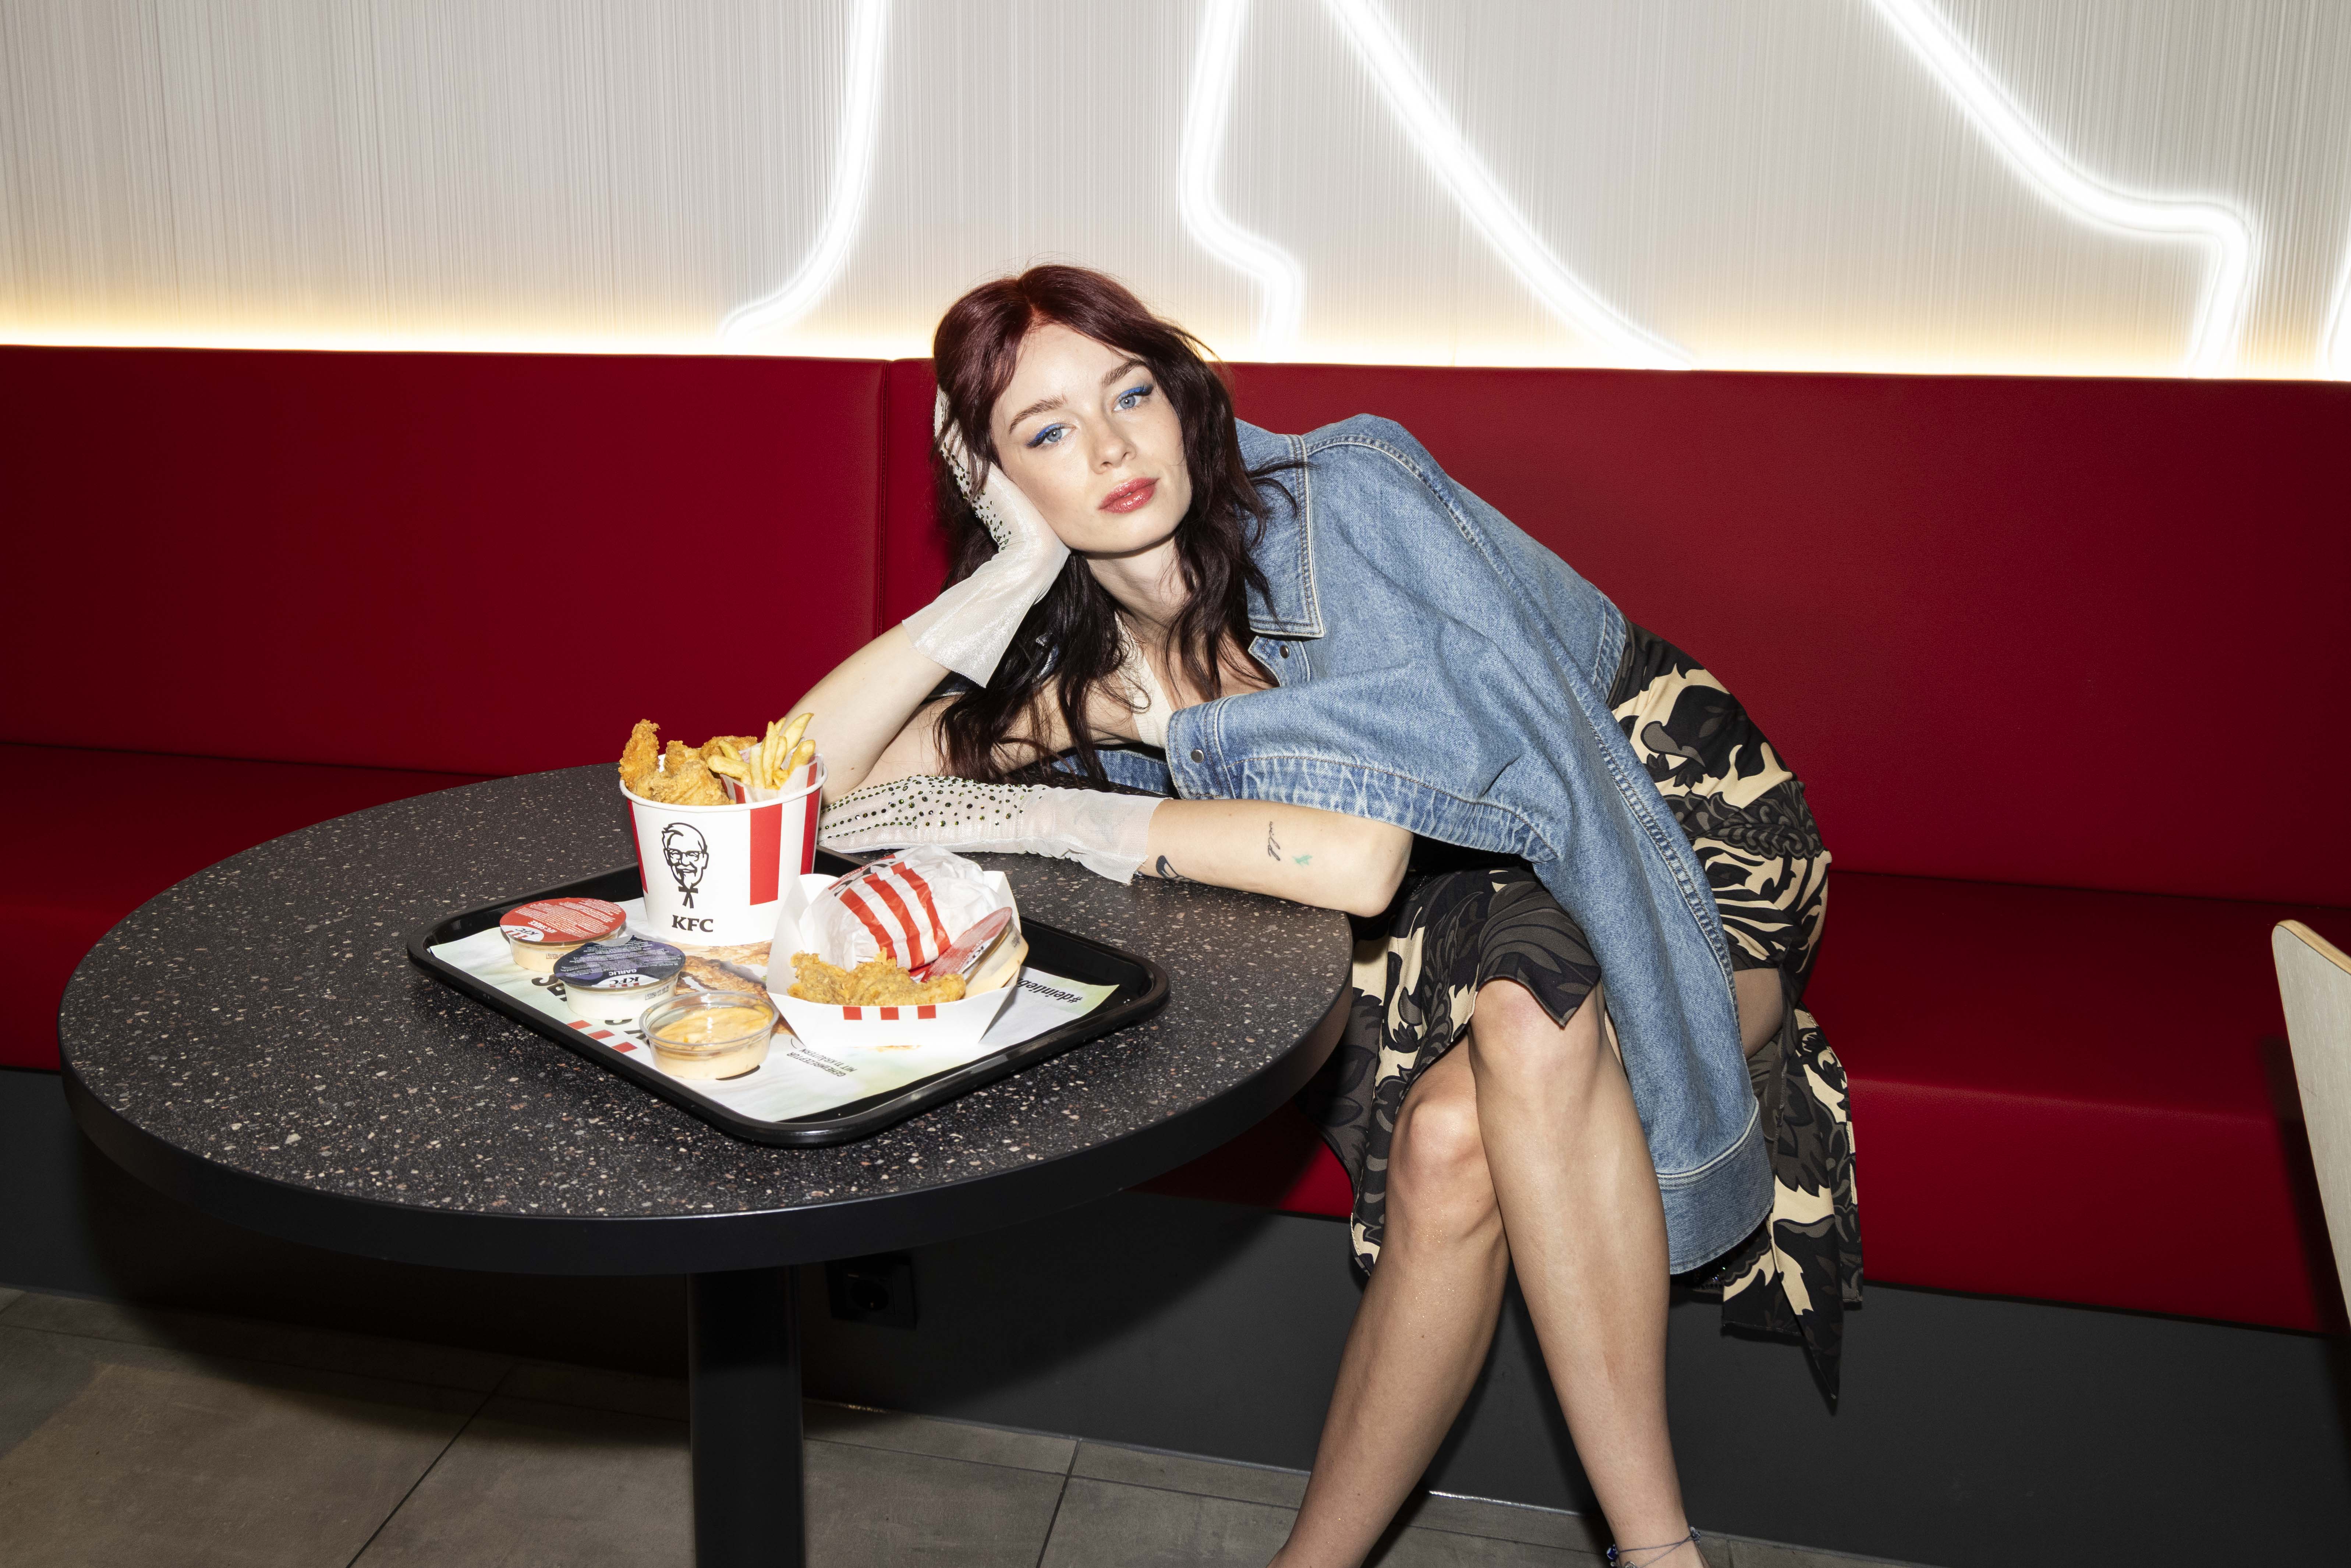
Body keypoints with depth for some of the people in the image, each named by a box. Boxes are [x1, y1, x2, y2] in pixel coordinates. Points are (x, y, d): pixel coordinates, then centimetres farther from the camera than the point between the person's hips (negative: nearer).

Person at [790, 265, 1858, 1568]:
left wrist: (1045, 818, -28)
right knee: (1446, 1144, -29)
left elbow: (1358, 858, -33)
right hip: (1472, 899, 4)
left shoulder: (1344, 500, -24)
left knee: (1526, 1020, -36)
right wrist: (1014, 570, -22)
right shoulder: (1079, 656, -6)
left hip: (1667, 832, -3)